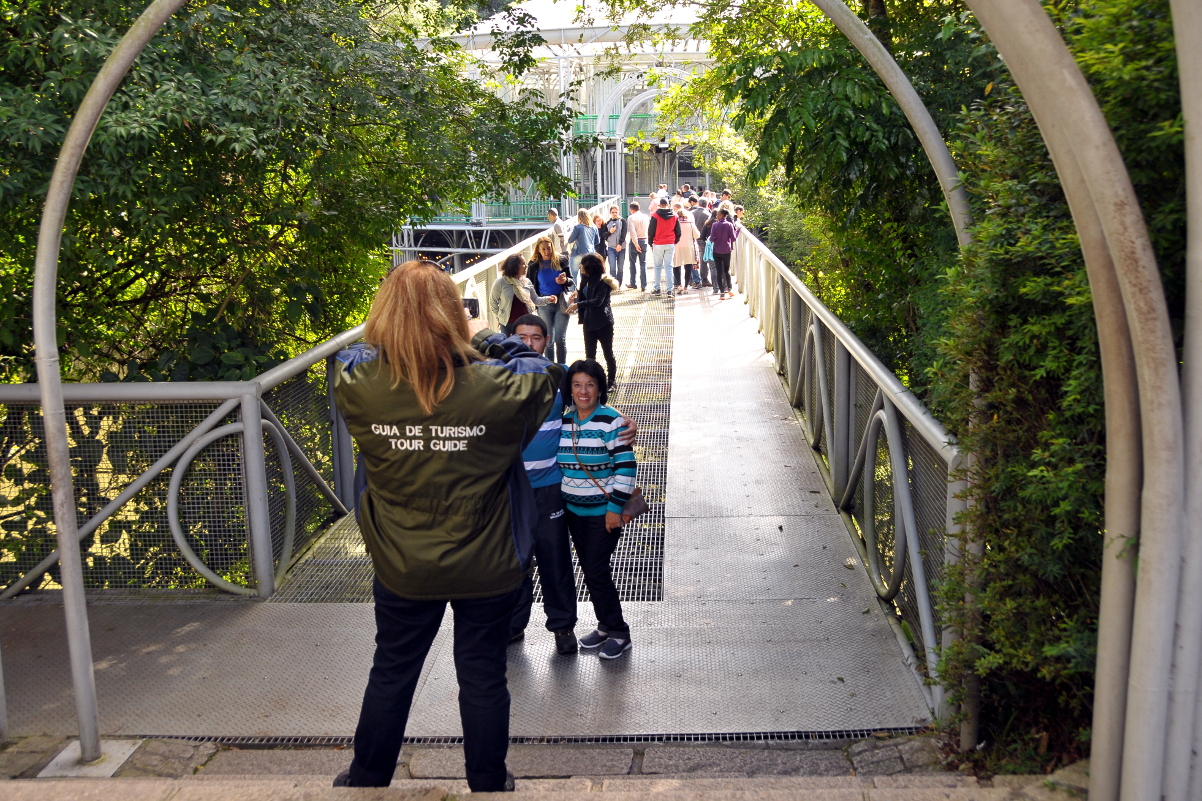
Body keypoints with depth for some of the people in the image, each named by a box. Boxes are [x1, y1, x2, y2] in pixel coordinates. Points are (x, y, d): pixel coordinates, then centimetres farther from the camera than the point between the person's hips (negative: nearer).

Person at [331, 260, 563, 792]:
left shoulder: (359, 384, -20)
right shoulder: (498, 386, -24)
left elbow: (352, 356, 5)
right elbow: (544, 375, -1)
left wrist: (400, 340, 7)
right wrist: (489, 341, 7)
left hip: (402, 569, 2)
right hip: (487, 569, -1)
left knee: (392, 671, 22)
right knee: (483, 675, 17)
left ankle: (366, 780, 42)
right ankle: (487, 784, 36)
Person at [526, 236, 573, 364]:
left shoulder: (560, 261, -2)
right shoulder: (534, 265, -3)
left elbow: (571, 281, 6)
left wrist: (565, 280, -17)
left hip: (561, 302, 0)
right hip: (544, 305, 0)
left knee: (561, 339, 1)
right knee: (549, 340, 7)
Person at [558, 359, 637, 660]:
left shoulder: (610, 421, -13)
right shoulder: (565, 421, 6)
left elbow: (626, 466, -15)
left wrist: (615, 507, -17)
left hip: (603, 512, -6)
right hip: (574, 511, 6)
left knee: (597, 572, -6)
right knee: (589, 570, 13)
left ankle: (618, 632, 10)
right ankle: (605, 625, 28)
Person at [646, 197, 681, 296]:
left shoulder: (655, 216, -5)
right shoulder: (674, 216, 4)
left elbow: (651, 231, -2)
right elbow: (678, 231, 9)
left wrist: (650, 243, 9)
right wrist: (675, 242, 20)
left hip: (658, 244, -2)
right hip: (670, 244, 2)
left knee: (658, 266, 7)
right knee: (669, 266, 2)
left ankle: (657, 288, 7)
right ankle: (669, 290, -2)